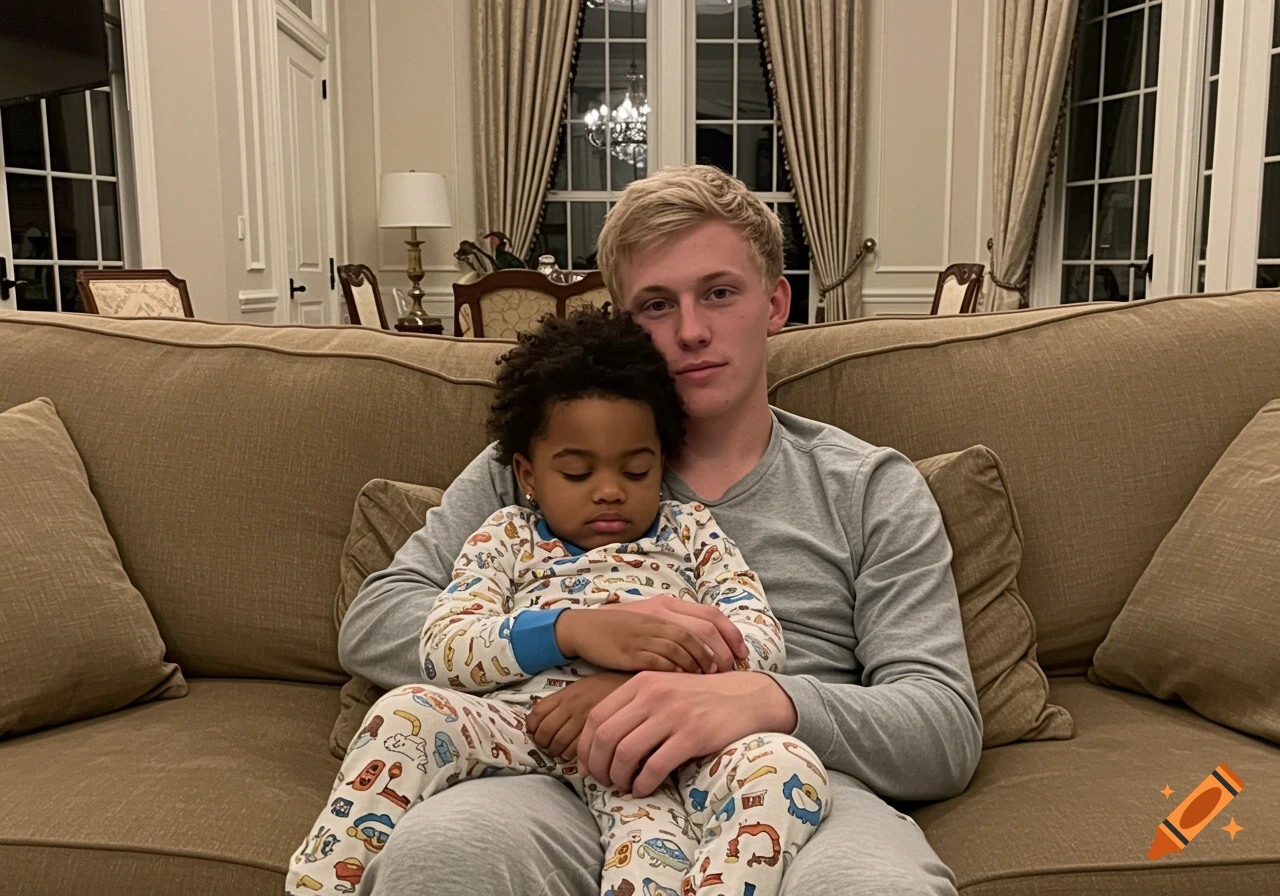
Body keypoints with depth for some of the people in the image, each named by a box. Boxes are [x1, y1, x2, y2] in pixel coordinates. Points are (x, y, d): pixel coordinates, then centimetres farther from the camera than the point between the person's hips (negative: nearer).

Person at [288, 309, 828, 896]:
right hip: (524, 724, 1)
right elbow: (441, 650, 1)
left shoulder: (691, 530, 20)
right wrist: (571, 629, -16)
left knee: (786, 765, -33)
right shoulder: (507, 537, 18)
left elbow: (764, 646, 6)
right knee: (406, 712, -27)